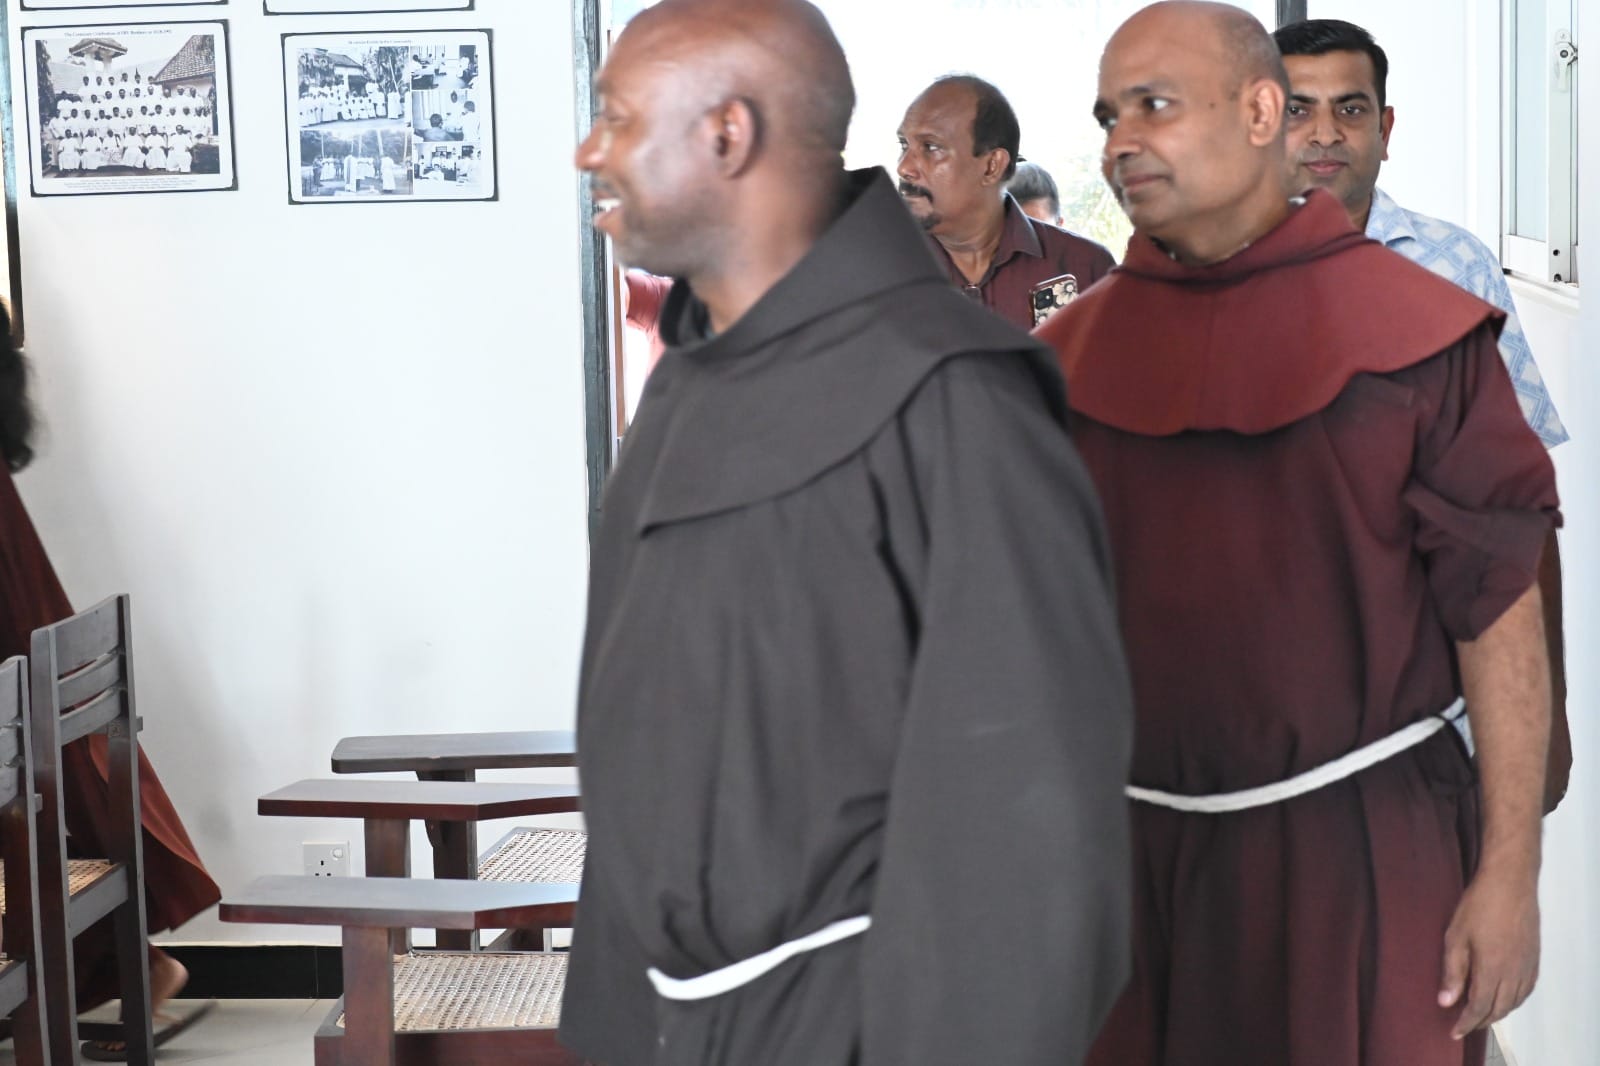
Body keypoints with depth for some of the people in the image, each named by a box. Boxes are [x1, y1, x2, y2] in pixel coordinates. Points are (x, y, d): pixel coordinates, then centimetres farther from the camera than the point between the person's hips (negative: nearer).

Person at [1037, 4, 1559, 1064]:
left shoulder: (1412, 329, -6)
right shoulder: (1075, 352, 4)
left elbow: (1499, 608, -7)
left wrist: (1510, 873, -10)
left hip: (1365, 842, -3)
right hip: (1136, 847, 3)